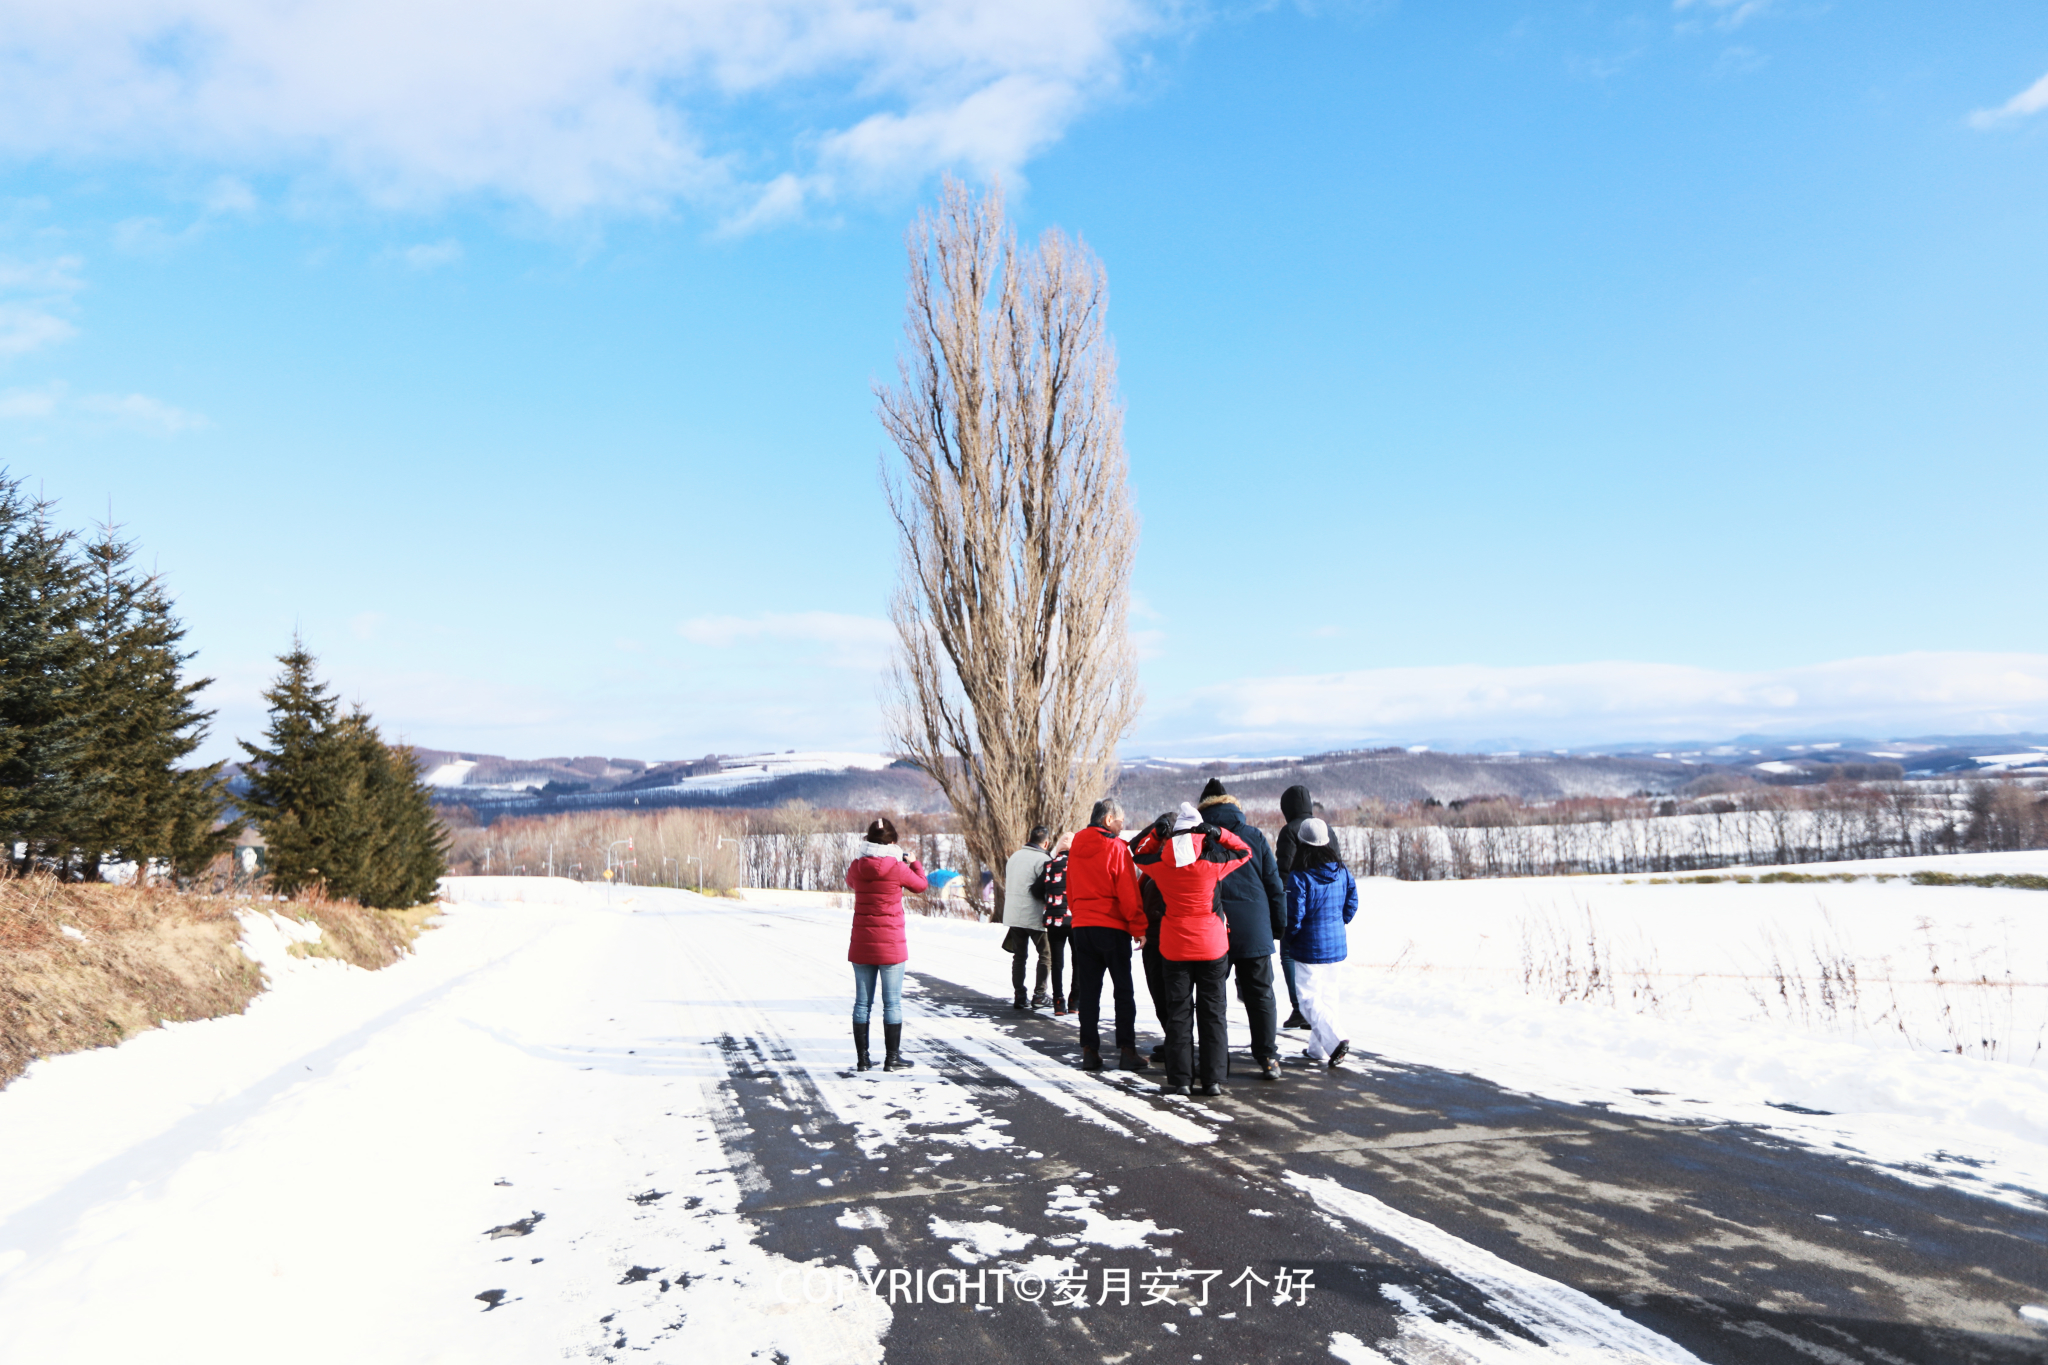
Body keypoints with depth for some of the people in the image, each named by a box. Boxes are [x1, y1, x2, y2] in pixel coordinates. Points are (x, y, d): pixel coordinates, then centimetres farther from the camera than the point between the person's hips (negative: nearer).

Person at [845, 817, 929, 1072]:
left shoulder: (856, 867, -3)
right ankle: (892, 1058, 11)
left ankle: (862, 1058, 16)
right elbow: (920, 885, 6)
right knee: (892, 1003, 6)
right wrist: (914, 863, 24)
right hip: (891, 945, -4)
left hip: (861, 945, 4)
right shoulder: (898, 868, -13)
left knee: (862, 1002, 11)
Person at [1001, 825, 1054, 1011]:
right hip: (1035, 916, -6)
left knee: (1019, 956, 13)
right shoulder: (1043, 859, -13)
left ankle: (1019, 996, 10)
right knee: (1045, 954, 8)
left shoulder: (1014, 856, 10)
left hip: (1013, 916, 6)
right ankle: (1039, 996, 4)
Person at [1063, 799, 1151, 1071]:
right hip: (1112, 927, -5)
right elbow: (1129, 895, -11)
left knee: (1088, 990, 9)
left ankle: (1089, 1051, 8)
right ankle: (1126, 1051, 2)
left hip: (1081, 926, 5)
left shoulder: (1075, 847, 8)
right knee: (1123, 990, 4)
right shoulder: (1116, 848, -11)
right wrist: (1138, 928, -4)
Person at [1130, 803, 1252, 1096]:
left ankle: (1179, 1079, 8)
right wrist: (1218, 833, -4)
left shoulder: (1160, 863, -8)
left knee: (1178, 1012, 8)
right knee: (1212, 1012, 8)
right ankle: (1213, 1078, 9)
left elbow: (1138, 853, 13)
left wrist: (1156, 831, 5)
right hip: (1212, 946, -1)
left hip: (1174, 948, 1)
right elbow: (1245, 852, 4)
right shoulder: (1212, 862, -12)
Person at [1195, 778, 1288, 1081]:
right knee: (1260, 994, 8)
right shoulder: (1254, 835, 4)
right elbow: (1273, 883, 6)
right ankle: (1268, 1058, 6)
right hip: (1255, 929, 1)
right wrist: (1279, 927, 12)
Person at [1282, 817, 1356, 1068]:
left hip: (1310, 948, -6)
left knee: (1310, 999, 1)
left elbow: (1294, 916, -16)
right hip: (1337, 946, 6)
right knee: (1328, 996, 15)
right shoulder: (1342, 871, 0)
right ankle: (1318, 1049, 23)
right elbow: (1351, 905, 7)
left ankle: (1335, 1040, -17)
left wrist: (1288, 939, 2)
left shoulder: (1299, 877, -18)